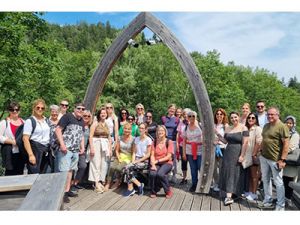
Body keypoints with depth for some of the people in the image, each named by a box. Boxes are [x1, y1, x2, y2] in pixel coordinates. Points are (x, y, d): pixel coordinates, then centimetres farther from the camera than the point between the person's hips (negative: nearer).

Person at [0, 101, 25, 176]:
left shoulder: (23, 122, 11)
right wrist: (12, 141, -18)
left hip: (21, 153, 5)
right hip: (10, 153, -5)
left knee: (20, 173, 12)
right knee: (10, 173, 0)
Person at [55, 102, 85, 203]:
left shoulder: (82, 121, 16)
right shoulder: (67, 116, -7)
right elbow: (58, 130, -13)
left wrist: (82, 147, 14)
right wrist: (62, 144, -20)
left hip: (76, 150, 8)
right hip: (65, 149, -8)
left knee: (70, 170, 13)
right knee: (64, 171, -7)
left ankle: (67, 190, 22)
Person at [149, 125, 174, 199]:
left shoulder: (169, 142, -2)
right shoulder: (154, 142, 9)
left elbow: (168, 156, -8)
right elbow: (152, 155, 2)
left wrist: (157, 161, -15)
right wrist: (153, 164, -17)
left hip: (167, 163, -2)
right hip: (156, 163, 3)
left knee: (160, 174, -32)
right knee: (152, 174, -29)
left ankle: (168, 190, -6)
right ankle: (154, 191, -1)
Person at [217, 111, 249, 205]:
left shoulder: (243, 128, -7)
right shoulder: (227, 129, 11)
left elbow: (245, 143, -13)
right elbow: (225, 141, 11)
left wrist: (242, 155, -17)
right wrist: (218, 134, 0)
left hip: (238, 153, -5)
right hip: (228, 153, 6)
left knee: (234, 173, -2)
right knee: (227, 172, 6)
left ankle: (229, 196, 0)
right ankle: (229, 195, 16)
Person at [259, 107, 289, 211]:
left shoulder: (282, 127, -12)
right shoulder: (266, 126, 11)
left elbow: (286, 144, -15)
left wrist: (283, 159, -18)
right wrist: (260, 152, 15)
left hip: (275, 159, -7)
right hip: (264, 158, 7)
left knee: (278, 182, 3)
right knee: (265, 179, 16)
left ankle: (280, 205, 16)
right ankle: (267, 200, 31)